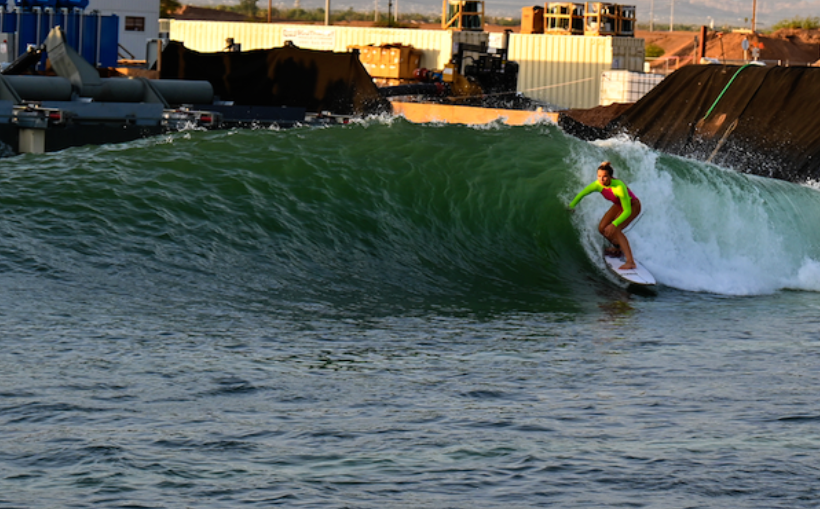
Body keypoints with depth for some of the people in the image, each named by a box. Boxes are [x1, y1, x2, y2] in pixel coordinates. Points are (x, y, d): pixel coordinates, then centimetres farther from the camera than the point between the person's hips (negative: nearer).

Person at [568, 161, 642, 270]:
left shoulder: (619, 187, -41)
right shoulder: (598, 185, -23)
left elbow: (627, 211, -38)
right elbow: (582, 194, -1)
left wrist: (614, 224, -46)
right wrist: (571, 206, -7)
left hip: (632, 206, -7)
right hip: (618, 205, 7)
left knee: (615, 230, -25)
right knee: (602, 228, 1)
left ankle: (630, 262, -29)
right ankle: (618, 248, 32)